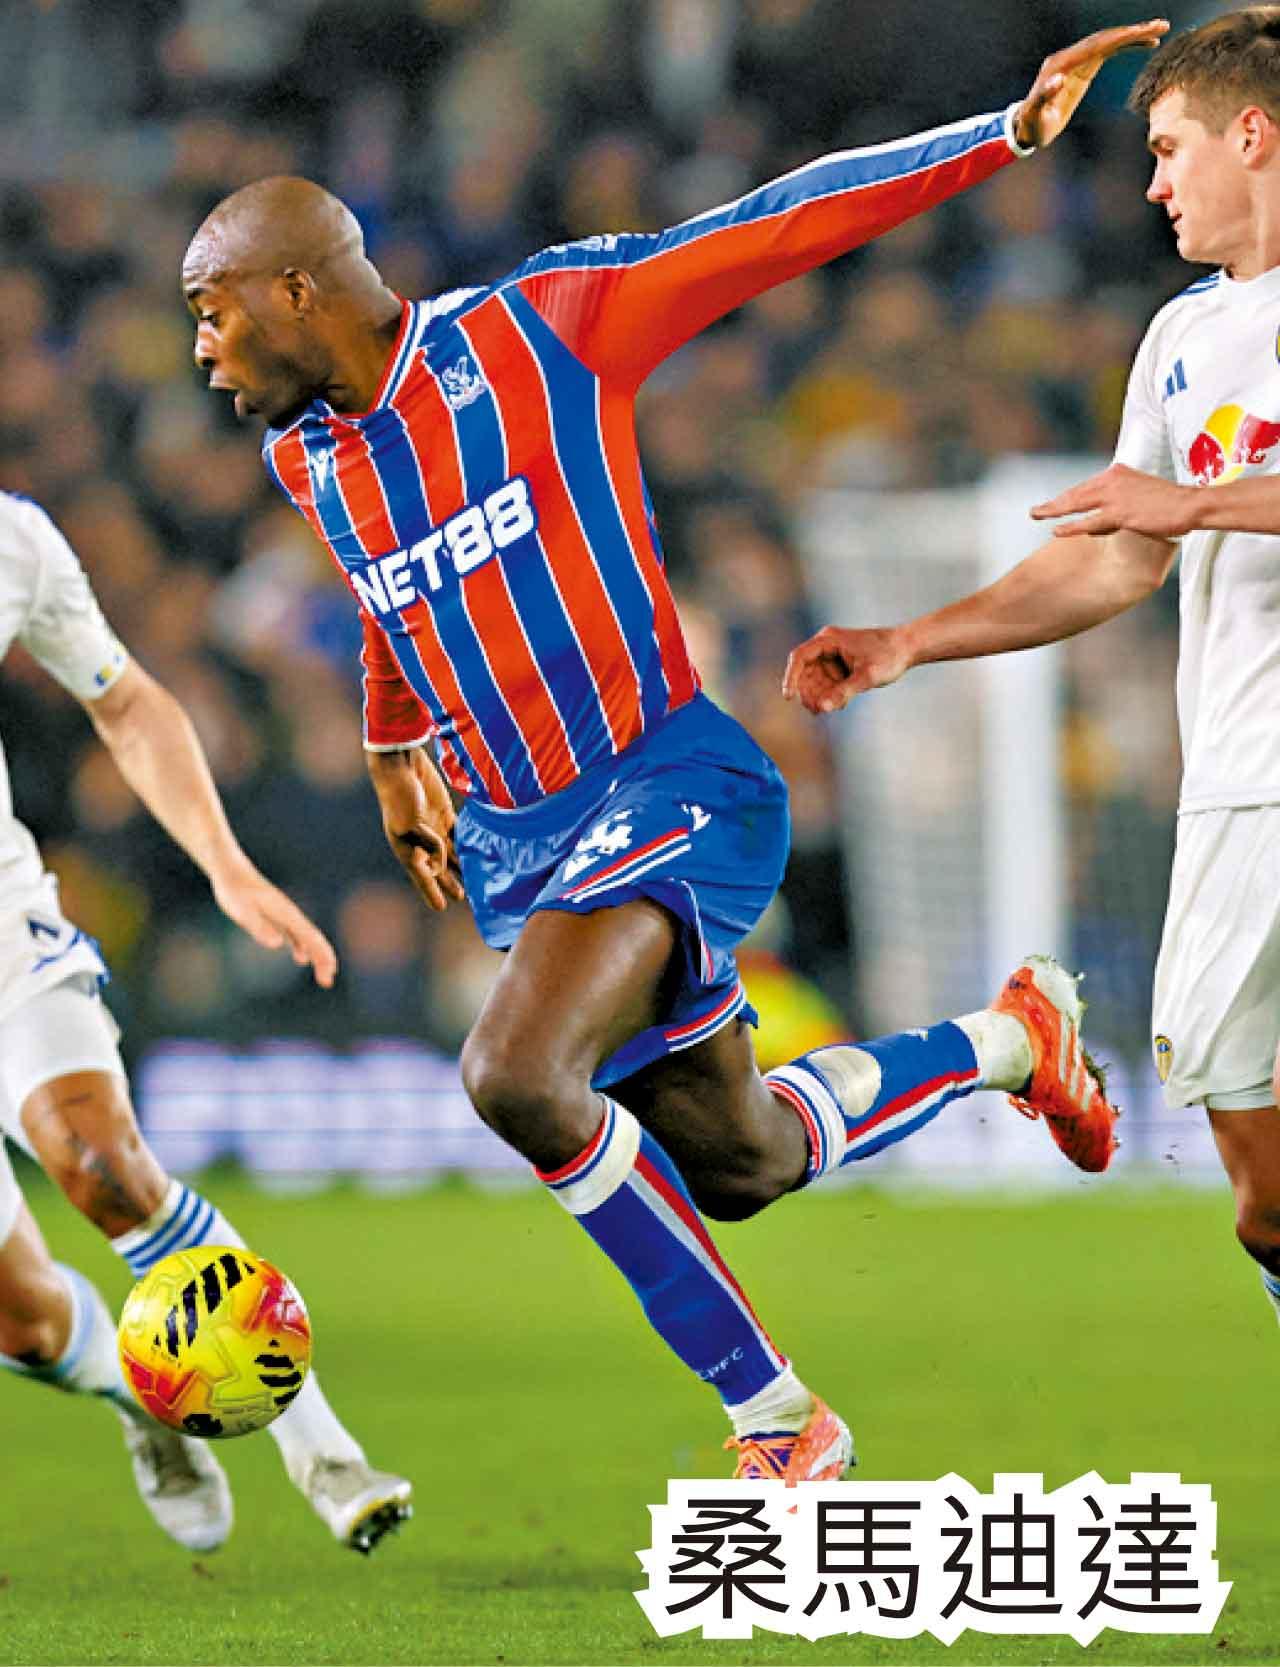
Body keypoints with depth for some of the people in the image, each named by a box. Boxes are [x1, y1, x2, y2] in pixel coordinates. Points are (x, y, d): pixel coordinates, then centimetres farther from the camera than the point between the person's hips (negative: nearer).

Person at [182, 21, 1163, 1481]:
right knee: (740, 1168, 12)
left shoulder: (540, 330, -11)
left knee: (517, 1078, -29)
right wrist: (394, 755, 42)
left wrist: (1011, 131, -14)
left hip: (667, 792, -7)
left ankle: (772, 1417, -16)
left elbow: (784, 226, -10)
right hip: (513, 836, 8)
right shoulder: (303, 460, 9)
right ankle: (1007, 1041, 39)